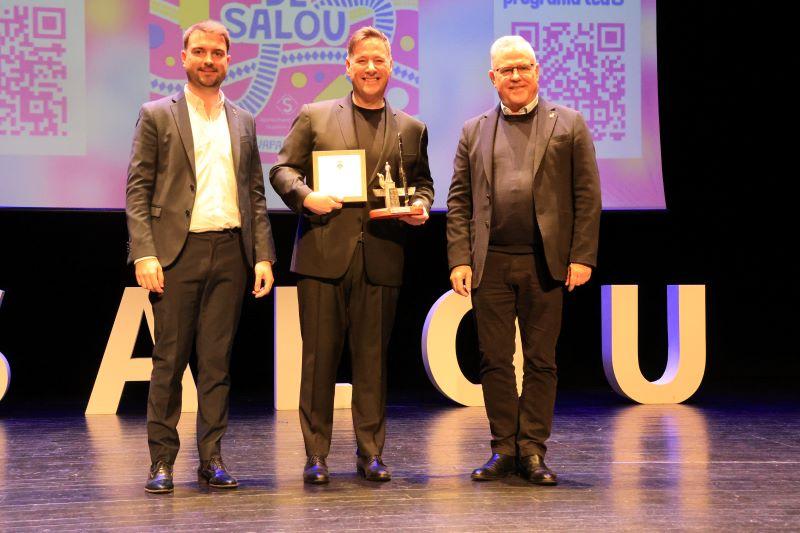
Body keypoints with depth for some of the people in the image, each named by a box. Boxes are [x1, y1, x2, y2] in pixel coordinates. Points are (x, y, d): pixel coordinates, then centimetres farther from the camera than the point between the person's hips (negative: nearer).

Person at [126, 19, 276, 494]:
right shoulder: (157, 116, 4)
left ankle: (212, 457, 12)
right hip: (177, 251, -3)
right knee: (170, 360, -1)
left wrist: (263, 255, 6)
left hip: (230, 251, 3)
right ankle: (162, 461, 6)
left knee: (218, 360, 5)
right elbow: (138, 190, -1)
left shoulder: (243, 122, 15)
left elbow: (256, 195, 15)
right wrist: (145, 253, -11)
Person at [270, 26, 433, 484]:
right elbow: (283, 169, 7)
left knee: (373, 359, 6)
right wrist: (305, 196, -12)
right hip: (323, 255, -1)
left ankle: (371, 453, 15)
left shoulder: (411, 129, 14)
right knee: (319, 357, 1)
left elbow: (422, 182, 19)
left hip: (381, 259, 1)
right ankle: (316, 455, 9)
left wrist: (420, 205, -3)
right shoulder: (314, 117, 9)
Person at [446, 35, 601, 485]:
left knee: (541, 361, 3)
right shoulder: (475, 132, 13)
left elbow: (588, 195, 3)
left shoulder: (569, 124, 7)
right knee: (495, 360, 4)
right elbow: (459, 201, 10)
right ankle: (504, 449, 13)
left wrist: (582, 257, -6)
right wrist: (459, 260, 0)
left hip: (545, 262, -2)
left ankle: (533, 451, 10)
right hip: (490, 263, 2)